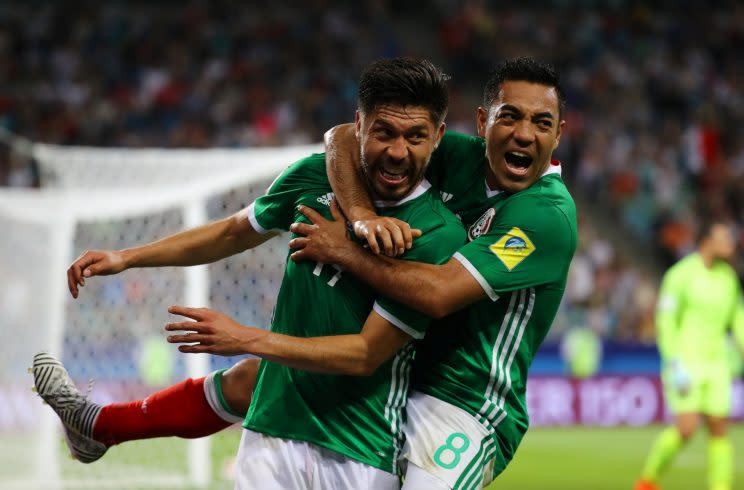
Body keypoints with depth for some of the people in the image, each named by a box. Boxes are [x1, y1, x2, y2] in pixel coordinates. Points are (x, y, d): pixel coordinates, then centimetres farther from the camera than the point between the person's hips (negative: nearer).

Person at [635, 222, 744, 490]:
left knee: (718, 430, -1)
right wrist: (675, 365, -21)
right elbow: (665, 322, -14)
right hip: (684, 363, -6)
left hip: (715, 364, 6)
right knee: (686, 428, -14)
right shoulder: (681, 274, -12)